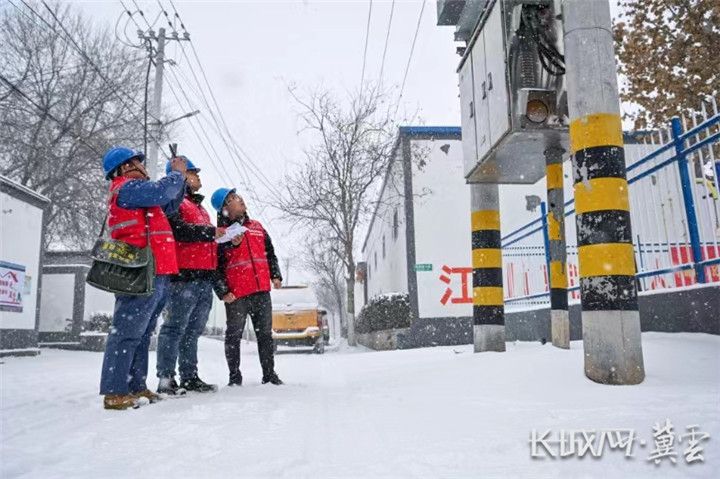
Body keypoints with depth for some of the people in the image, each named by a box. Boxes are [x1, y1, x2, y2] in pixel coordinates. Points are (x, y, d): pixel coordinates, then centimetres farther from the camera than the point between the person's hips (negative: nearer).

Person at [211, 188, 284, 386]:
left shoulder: (257, 226, 15)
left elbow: (270, 253, 21)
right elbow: (215, 266, -5)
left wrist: (276, 275, 10)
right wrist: (222, 291, -12)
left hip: (262, 290, 5)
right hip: (236, 295, -5)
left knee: (265, 333, 11)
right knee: (234, 336, 4)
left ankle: (269, 373, 21)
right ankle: (235, 376, 16)